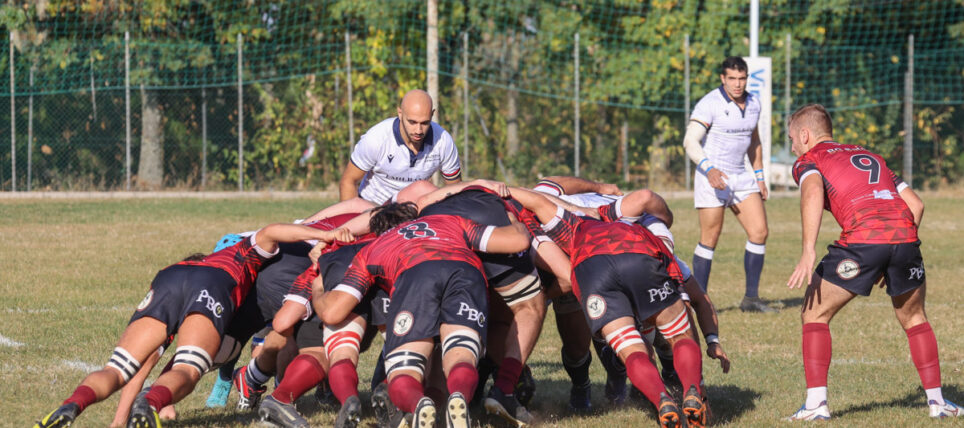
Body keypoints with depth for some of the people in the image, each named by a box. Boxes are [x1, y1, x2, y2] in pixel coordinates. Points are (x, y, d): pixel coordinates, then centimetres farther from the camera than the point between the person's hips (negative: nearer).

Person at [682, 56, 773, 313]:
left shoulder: (752, 104, 8)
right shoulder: (710, 104, -14)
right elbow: (690, 141, -22)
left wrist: (759, 176, 19)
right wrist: (709, 169, -36)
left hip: (740, 177, 6)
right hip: (711, 177, -6)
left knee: (759, 231, -3)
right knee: (710, 239, -7)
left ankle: (751, 298, 4)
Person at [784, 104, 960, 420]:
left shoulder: (808, 161, 17)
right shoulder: (871, 157, 33)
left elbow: (813, 191, -8)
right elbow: (916, 204, 25)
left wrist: (808, 251, -18)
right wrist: (891, 264, 30)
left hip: (861, 240, -4)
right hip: (905, 235, 5)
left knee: (814, 316, 12)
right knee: (913, 319, 26)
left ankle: (816, 403, 3)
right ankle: (936, 401, 23)